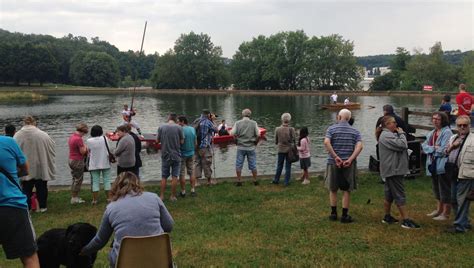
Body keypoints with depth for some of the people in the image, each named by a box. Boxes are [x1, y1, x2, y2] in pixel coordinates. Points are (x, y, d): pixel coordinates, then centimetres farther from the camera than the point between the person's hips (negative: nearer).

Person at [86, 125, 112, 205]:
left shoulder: (89, 141, -8)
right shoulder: (104, 138, -8)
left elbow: (88, 152, -1)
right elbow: (108, 150, -4)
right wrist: (111, 158, 10)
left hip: (94, 164, 0)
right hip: (105, 163, 0)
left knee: (95, 181, 5)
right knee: (106, 180, 10)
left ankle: (94, 199, 6)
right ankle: (108, 197, 15)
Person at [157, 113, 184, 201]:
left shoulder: (161, 127, -5)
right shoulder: (179, 127, -9)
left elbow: (157, 140, 1)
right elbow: (182, 141, -6)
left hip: (165, 155, 1)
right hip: (176, 155, -1)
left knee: (164, 177, 11)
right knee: (174, 176, 7)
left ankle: (161, 196, 15)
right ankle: (173, 196, 12)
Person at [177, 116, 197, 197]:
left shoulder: (181, 130, -17)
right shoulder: (193, 129, 3)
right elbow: (196, 143, 9)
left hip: (182, 154, -6)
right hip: (191, 153, 6)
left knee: (182, 174, 3)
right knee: (191, 173, 12)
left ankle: (183, 191, 8)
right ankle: (193, 190, 13)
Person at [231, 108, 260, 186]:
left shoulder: (237, 123, -2)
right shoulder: (253, 123, -3)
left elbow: (232, 133, -8)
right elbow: (258, 135, -6)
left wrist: (236, 141, 7)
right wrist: (255, 143, 9)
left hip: (240, 147, 0)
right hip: (251, 147, 0)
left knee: (238, 165, 9)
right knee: (253, 165, 10)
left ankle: (239, 181, 12)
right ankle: (255, 181, 17)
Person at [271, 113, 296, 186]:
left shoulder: (277, 129, -9)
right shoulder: (291, 129, -14)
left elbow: (276, 141, -1)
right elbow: (294, 140, -10)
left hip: (281, 150, 2)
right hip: (289, 150, -1)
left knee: (279, 166, 16)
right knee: (288, 167, 8)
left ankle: (276, 180, 25)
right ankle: (286, 182, 12)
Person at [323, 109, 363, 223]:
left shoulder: (331, 129, -1)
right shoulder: (355, 131, 5)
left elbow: (326, 142, -18)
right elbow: (359, 146, -10)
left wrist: (335, 157, -17)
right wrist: (350, 160, -15)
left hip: (333, 163, -1)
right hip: (348, 164, 1)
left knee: (333, 189, 12)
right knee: (346, 190, 7)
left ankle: (333, 213, 18)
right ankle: (345, 215, 9)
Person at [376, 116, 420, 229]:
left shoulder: (389, 134, 18)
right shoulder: (386, 136, -16)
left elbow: (403, 146, 18)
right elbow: (402, 145, -22)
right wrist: (401, 133, -9)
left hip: (392, 170, 11)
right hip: (393, 170, -11)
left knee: (389, 194, 16)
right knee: (400, 195, -8)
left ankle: (387, 217, 25)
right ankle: (406, 221, -6)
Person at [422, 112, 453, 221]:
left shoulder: (447, 132, -13)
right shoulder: (432, 133, 13)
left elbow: (444, 150, -20)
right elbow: (424, 146, 4)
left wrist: (431, 148, -7)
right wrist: (434, 148, -12)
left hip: (443, 165, -8)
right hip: (433, 164, 8)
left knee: (445, 190, 1)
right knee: (436, 189, 20)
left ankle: (446, 213, 11)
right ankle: (439, 209, 34)